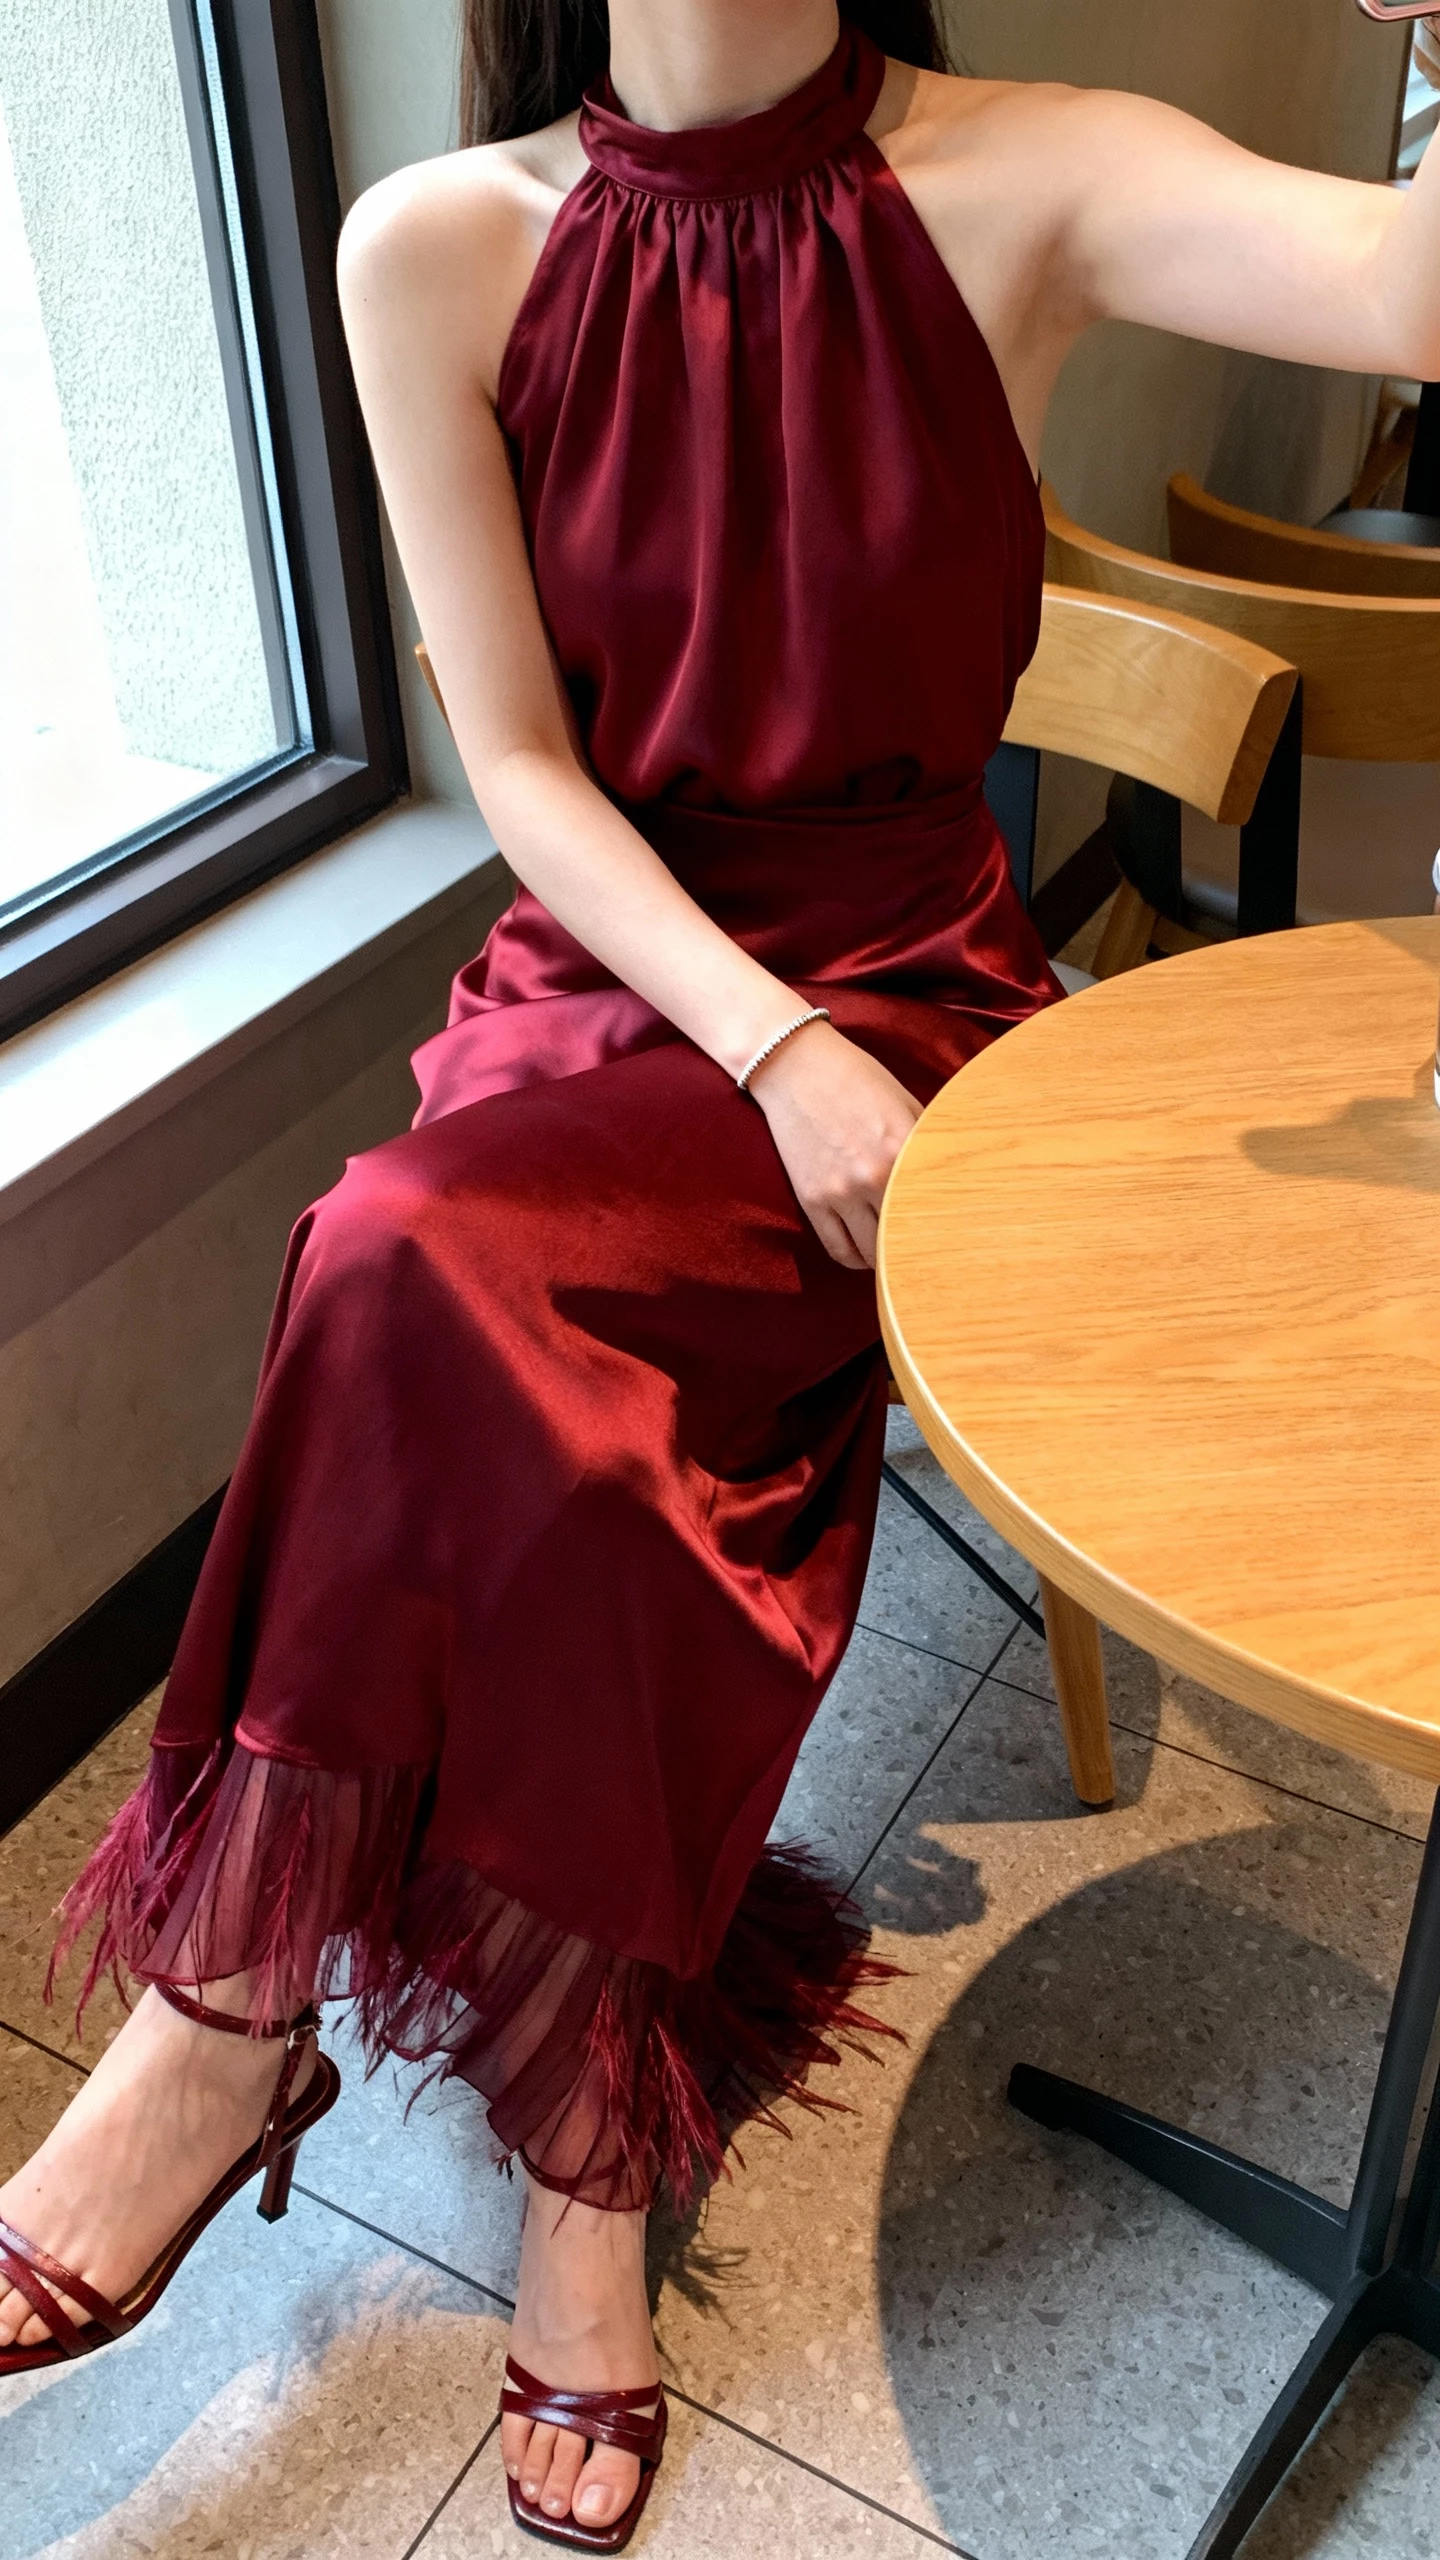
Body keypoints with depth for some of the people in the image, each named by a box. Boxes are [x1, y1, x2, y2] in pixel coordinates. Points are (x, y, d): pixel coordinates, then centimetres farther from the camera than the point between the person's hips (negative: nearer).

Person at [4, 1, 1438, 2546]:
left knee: (438, 1264, -28)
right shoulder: (436, 252, 0)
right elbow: (522, 768, -3)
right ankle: (603, 2141, -4)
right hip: (602, 979, 2)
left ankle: (231, 2006, -8)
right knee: (586, 1444, -28)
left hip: (904, 986, -2)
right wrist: (773, 1048, -16)